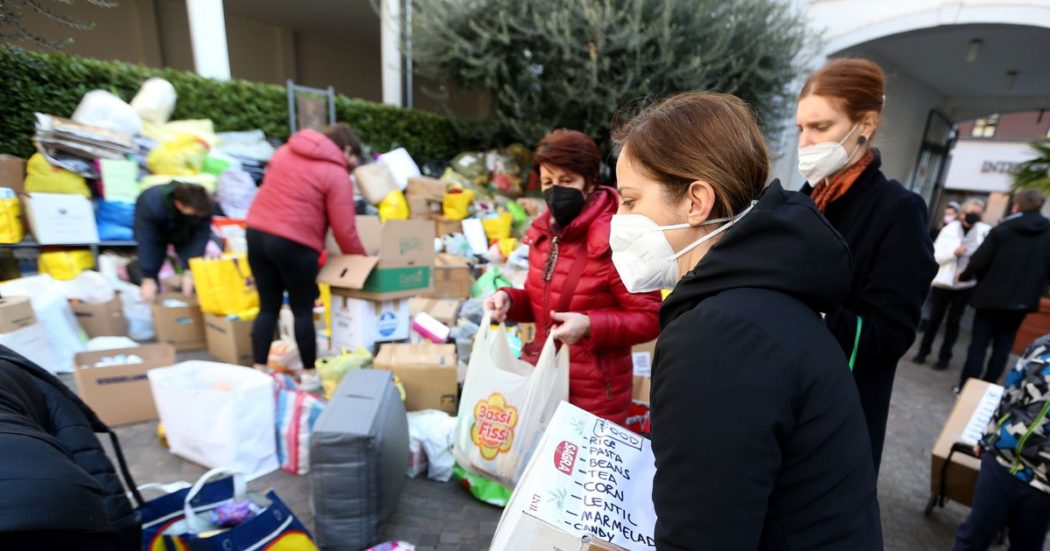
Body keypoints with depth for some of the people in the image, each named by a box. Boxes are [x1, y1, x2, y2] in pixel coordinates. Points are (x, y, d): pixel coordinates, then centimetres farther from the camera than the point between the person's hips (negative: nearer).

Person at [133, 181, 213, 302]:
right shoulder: (152, 203, -40)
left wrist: (189, 271, -37)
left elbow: (200, 237, -31)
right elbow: (146, 241, -36)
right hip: (156, 233, -2)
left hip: (184, 234, 2)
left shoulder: (204, 205, -35)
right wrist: (148, 279, -37)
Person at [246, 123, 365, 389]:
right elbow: (344, 230, -8)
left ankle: (258, 371, 21)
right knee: (303, 310, 8)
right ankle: (309, 374, 20)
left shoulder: (285, 151, 14)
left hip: (256, 233, 6)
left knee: (268, 307, 15)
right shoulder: (337, 175, -6)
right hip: (294, 244, -6)